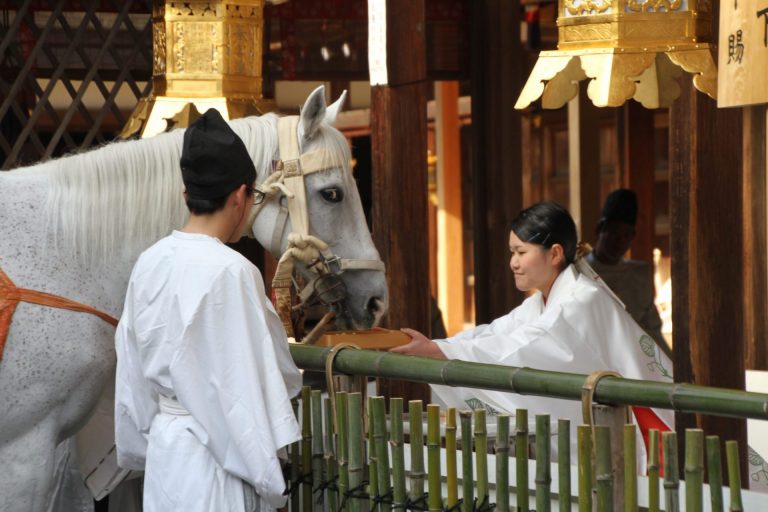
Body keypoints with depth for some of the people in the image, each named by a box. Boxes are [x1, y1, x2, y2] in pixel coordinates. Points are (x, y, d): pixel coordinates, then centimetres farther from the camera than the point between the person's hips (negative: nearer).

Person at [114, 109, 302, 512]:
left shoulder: (149, 263, 3)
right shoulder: (230, 271, -17)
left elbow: (133, 373, 11)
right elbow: (247, 385, -15)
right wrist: (270, 479, -9)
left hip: (163, 447, 7)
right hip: (215, 456, -7)